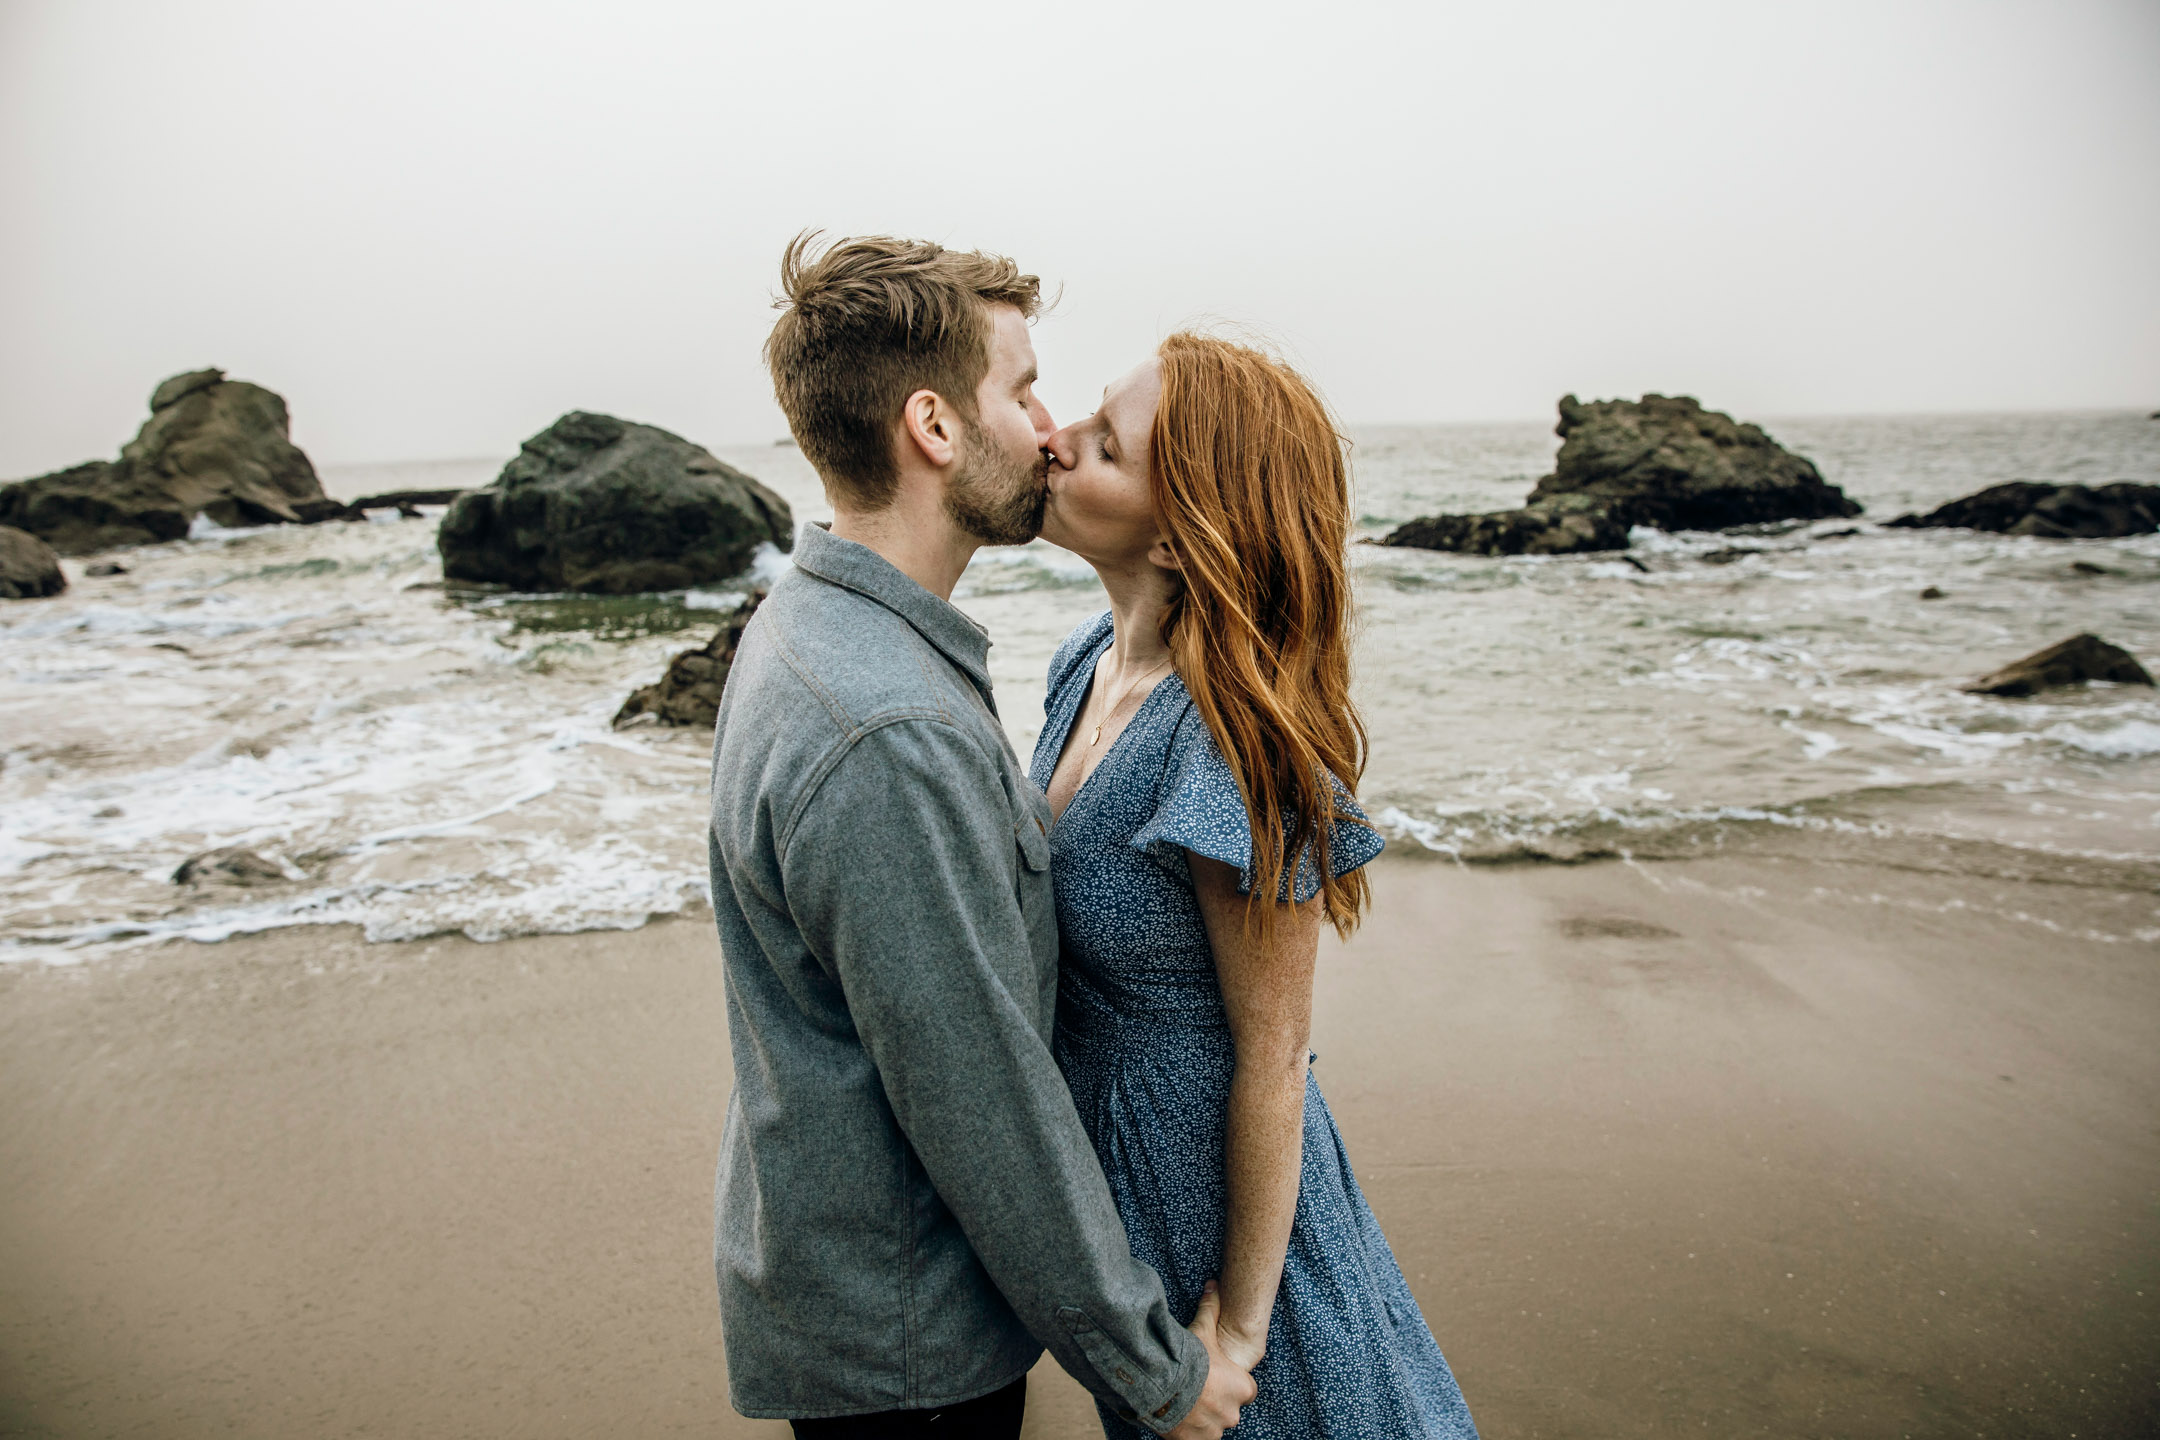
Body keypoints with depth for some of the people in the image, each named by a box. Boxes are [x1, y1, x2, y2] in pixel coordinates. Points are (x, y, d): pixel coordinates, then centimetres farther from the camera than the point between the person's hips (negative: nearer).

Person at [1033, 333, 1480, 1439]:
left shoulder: (1233, 739, -31)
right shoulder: (1093, 661, -6)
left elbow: (1274, 1056, -22)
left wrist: (1241, 1323, -12)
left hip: (1212, 1172, -7)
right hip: (1098, 1131, 7)